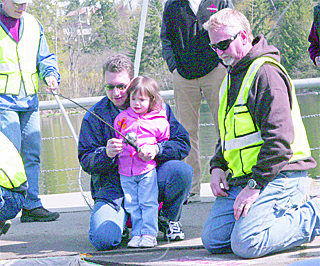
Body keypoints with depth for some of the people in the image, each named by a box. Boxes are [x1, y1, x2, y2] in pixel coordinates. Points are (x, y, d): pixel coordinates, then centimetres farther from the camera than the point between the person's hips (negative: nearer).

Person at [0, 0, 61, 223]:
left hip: (29, 100, 5)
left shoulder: (33, 25, 14)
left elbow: (44, 58, 18)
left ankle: (32, 204, 10)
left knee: (32, 154, 4)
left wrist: (51, 74, -2)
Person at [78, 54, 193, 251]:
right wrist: (106, 154, -26)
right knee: (103, 239, -28)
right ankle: (123, 219, 13)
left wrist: (157, 150, -24)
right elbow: (86, 160, -4)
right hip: (114, 187, -1)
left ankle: (170, 219, 2)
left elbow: (183, 143, -4)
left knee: (181, 171, -30)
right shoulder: (96, 116, 0)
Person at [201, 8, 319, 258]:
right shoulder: (232, 77, 19)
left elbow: (280, 137, -21)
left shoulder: (266, 72, -13)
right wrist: (217, 166, 10)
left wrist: (256, 185, -22)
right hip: (240, 179, 10)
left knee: (245, 244, -25)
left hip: (278, 175, -9)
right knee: (213, 240, -2)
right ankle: (290, 212, 11)